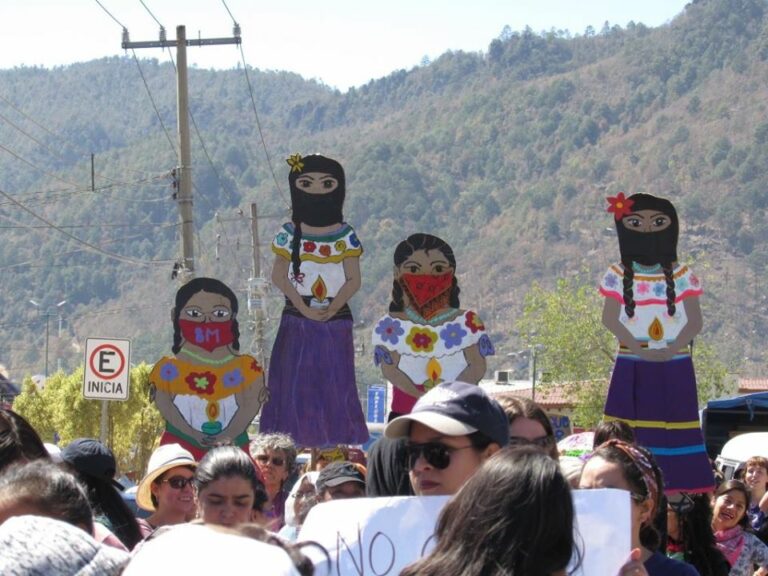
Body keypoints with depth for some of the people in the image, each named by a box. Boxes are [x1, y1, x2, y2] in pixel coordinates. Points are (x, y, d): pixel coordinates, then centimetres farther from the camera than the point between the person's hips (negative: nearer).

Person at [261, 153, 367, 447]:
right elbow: (279, 275, -4)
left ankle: (336, 448, 6)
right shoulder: (289, 234, 1)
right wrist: (303, 308, -15)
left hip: (336, 322, 0)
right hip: (297, 322, 0)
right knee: (296, 384, -1)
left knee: (335, 387, 1)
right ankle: (295, 444, 3)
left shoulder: (345, 236, 1)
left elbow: (353, 280, -3)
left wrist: (331, 309, -16)